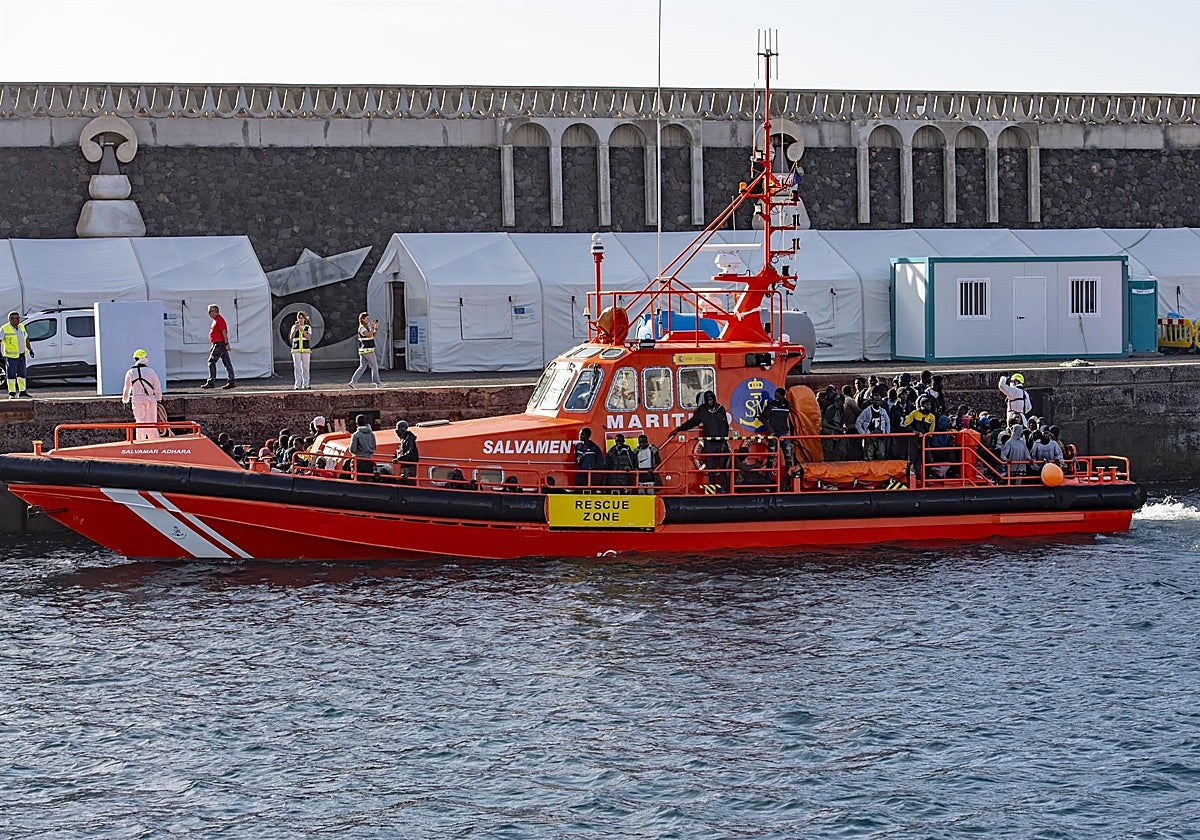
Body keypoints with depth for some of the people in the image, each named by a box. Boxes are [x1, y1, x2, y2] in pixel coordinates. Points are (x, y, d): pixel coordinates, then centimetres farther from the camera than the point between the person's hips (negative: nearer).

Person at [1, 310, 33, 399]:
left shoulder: (21, 327, 8)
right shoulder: (5, 329, -12)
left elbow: (26, 339, 19)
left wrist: (30, 350, 17)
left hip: (21, 355, 7)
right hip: (11, 356, -7)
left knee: (22, 373, 11)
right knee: (11, 374, -2)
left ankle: (22, 391, 20)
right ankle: (12, 393, 2)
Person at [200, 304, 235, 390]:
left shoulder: (219, 320, -12)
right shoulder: (216, 320, 20)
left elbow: (224, 332, -20)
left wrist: (226, 344, -25)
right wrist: (213, 346, 26)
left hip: (219, 344, -10)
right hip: (217, 344, 10)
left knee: (211, 362, -9)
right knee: (227, 362, 6)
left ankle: (211, 382, -10)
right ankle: (231, 382, 5)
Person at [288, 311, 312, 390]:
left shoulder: (308, 327, 7)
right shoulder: (294, 327, 9)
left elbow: (308, 337, -8)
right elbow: (291, 337, -1)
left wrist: (302, 330, -19)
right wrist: (295, 329, -15)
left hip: (305, 349, 0)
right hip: (296, 349, 0)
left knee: (305, 367, 2)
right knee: (297, 367, -4)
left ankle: (305, 384, 6)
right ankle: (297, 385, -5)